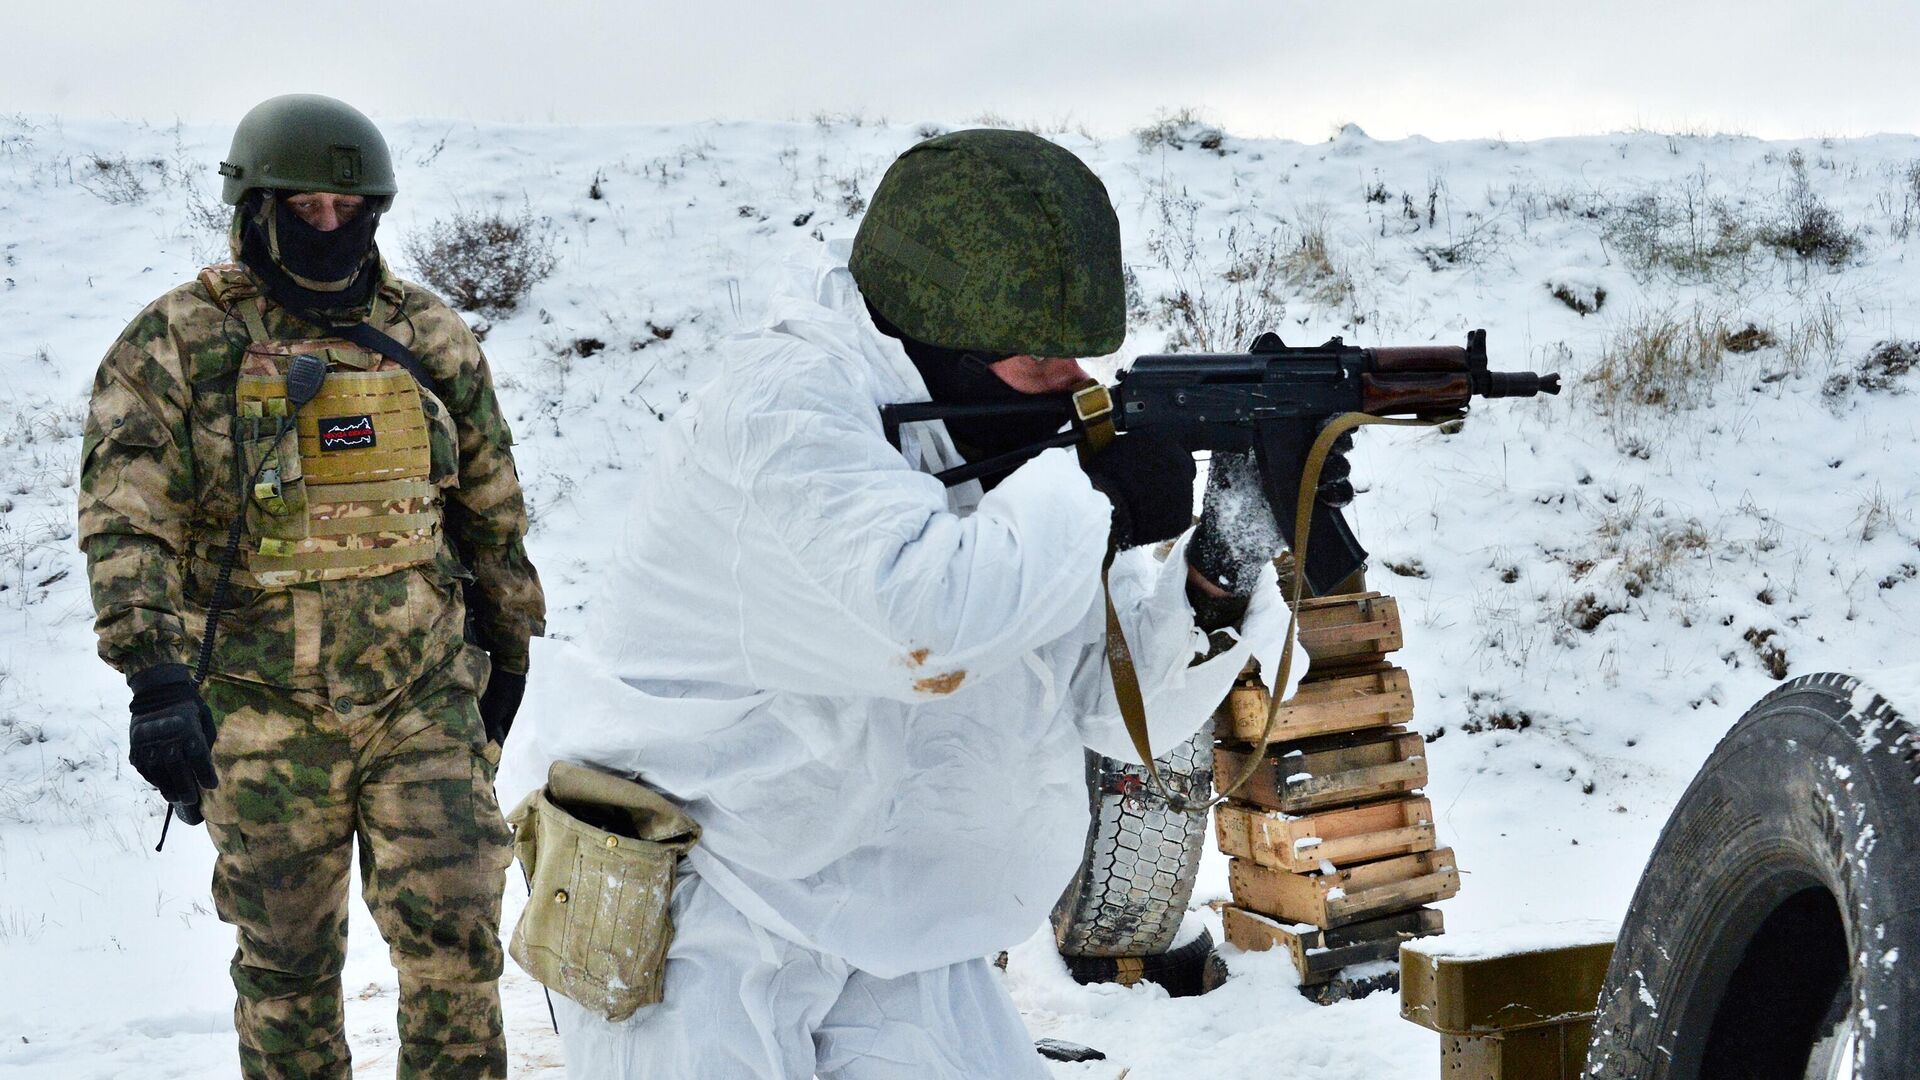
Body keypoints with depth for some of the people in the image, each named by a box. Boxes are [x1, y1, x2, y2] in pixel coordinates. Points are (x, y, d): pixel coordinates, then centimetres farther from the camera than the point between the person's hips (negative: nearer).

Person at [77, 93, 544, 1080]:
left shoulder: (429, 338, 5)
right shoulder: (176, 344, -5)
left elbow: (491, 506, 15)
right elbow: (125, 523, -14)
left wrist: (508, 646, 18)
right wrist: (157, 680, -24)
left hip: (425, 695, 2)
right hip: (264, 712, -2)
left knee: (454, 932, 0)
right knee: (288, 957, 10)